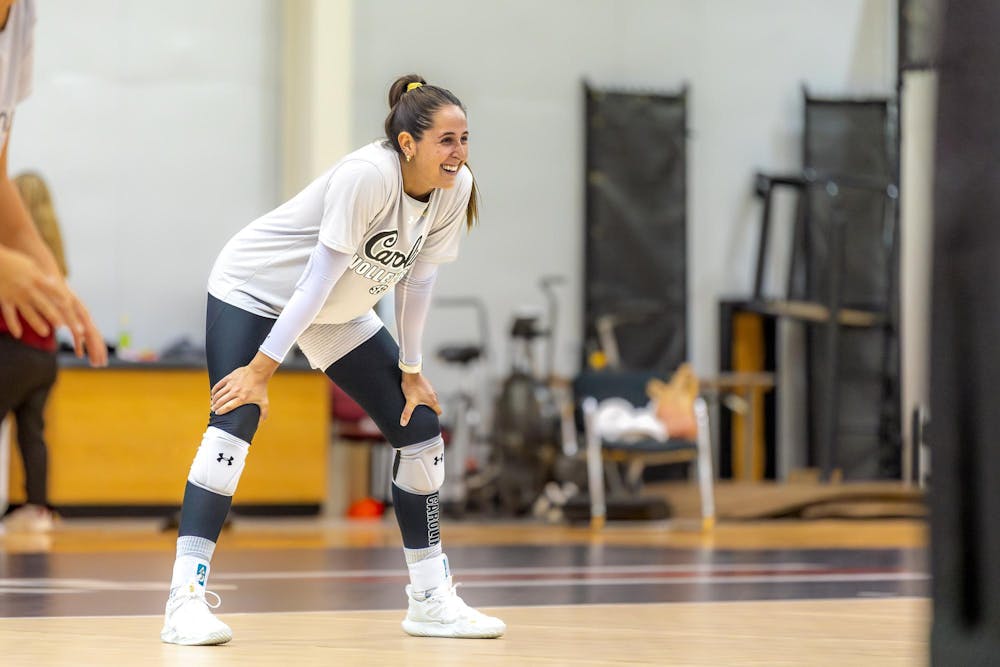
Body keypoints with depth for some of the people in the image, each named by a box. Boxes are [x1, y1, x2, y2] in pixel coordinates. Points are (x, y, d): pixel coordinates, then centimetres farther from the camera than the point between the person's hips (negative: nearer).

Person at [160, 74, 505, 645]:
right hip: (254, 290, -7)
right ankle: (185, 599, -29)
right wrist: (261, 368, -29)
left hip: (339, 314, 8)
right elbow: (320, 277, -31)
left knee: (421, 428, 3)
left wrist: (411, 372, 1)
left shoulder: (456, 186, -13)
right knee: (236, 421, -26)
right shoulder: (368, 174, -33)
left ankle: (432, 599, 13)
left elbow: (418, 277, -2)